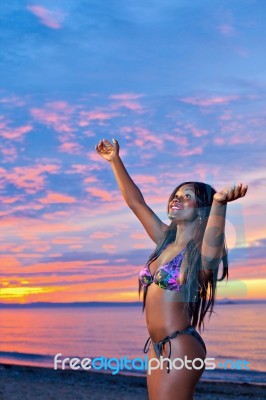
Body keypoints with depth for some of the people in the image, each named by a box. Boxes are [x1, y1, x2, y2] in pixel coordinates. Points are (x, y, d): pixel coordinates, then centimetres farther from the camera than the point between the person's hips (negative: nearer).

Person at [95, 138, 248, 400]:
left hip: (179, 347, -8)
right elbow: (136, 202, 16)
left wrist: (219, 202, -54)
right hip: (159, 347, 8)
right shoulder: (166, 241, 11)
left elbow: (213, 244, -35)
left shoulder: (201, 252, -10)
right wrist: (115, 161, 18)